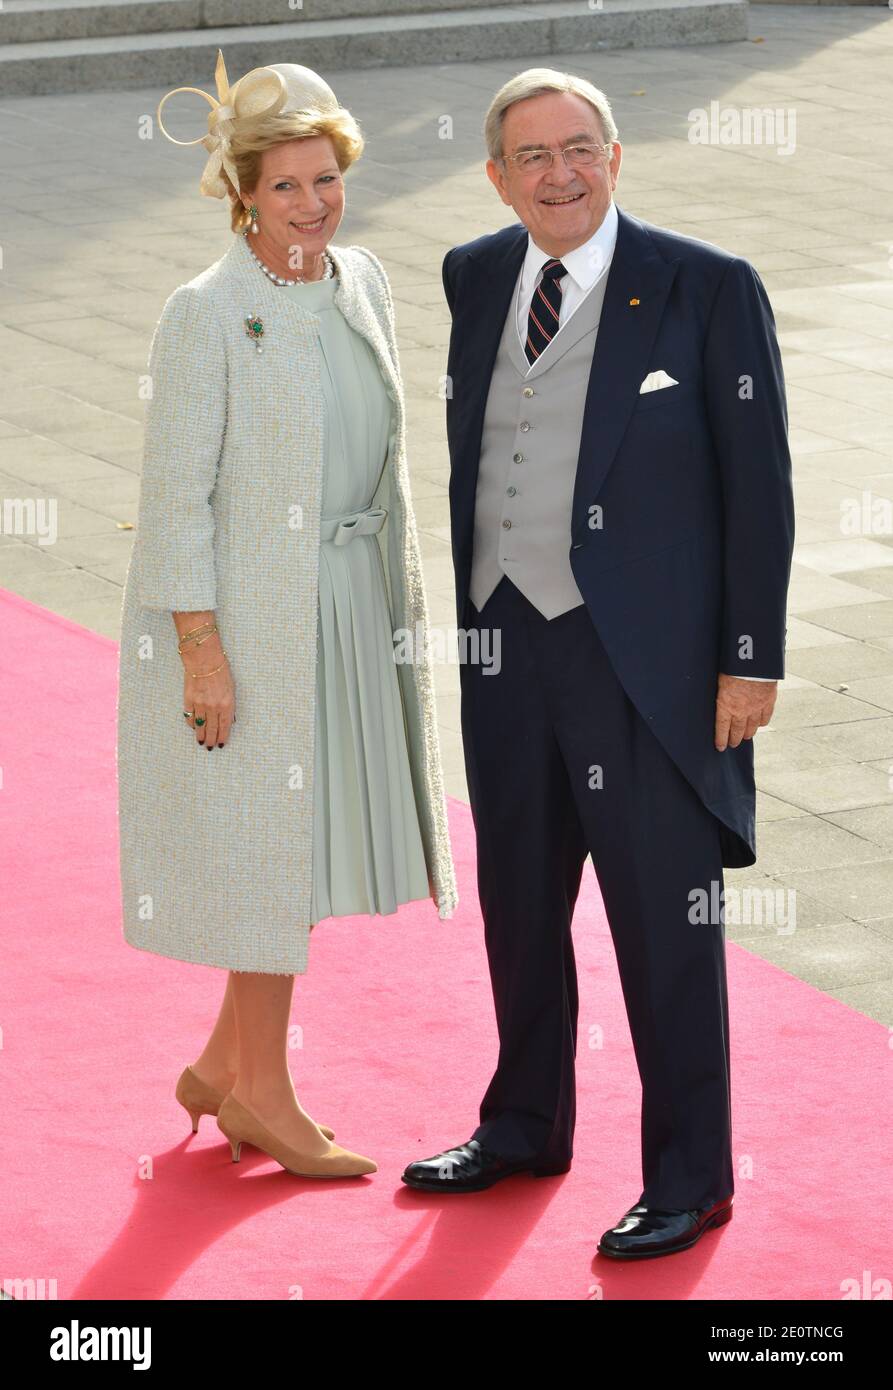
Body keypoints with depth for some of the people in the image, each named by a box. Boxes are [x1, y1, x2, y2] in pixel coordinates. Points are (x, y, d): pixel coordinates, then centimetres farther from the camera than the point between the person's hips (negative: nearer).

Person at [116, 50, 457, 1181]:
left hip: (343, 609, 7)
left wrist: (400, 598, 14)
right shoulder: (205, 314, -16)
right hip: (242, 618, -7)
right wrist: (201, 652, -18)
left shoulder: (362, 284, 5)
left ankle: (222, 1067, 29)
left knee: (314, 838, 13)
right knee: (274, 847, 1)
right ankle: (262, 1094, 16)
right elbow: (176, 495, -15)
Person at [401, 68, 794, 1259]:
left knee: (666, 922, 0)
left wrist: (751, 659, -10)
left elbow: (758, 485, -7)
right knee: (517, 903, 17)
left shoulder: (710, 289, -7)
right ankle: (524, 1129, 35)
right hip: (502, 646, 5)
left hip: (643, 659, -5)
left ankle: (689, 1178, 12)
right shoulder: (470, 279, 8)